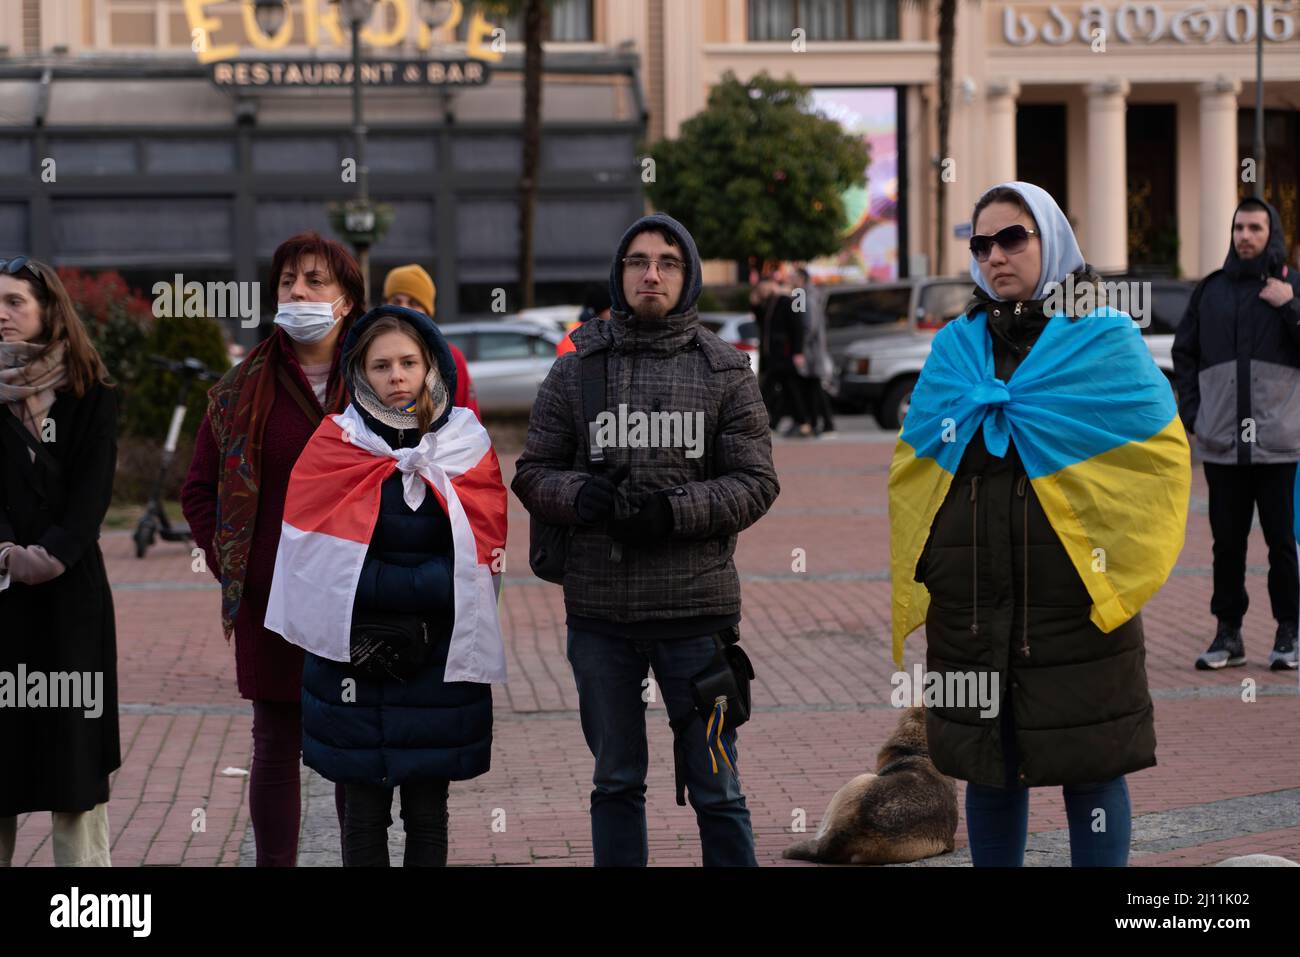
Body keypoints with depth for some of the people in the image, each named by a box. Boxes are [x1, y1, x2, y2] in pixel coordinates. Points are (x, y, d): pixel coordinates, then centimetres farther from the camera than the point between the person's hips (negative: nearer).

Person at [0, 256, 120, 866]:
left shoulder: (91, 395, 4)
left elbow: (94, 486, -3)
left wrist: (55, 552, -16)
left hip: (71, 582, -1)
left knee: (73, 728, 0)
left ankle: (83, 859, 3)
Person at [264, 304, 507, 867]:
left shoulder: (467, 445, 3)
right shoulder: (335, 445, 1)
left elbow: (483, 555, 1)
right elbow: (319, 561, -2)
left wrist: (374, 585, -7)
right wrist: (428, 582, -7)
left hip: (440, 660, 1)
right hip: (351, 660, -1)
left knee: (428, 809, 8)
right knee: (364, 810, 5)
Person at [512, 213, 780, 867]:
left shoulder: (724, 371, 3)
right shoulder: (575, 370, 8)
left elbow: (756, 482, -1)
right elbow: (533, 472, 7)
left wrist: (672, 511, -16)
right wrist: (583, 497, -14)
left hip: (696, 608, -2)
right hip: (599, 614, 2)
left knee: (714, 786, 4)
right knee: (615, 781, 14)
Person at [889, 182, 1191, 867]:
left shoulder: (1106, 338, 2)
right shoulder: (954, 346, 13)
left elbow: (1162, 452, -2)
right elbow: (910, 463, 14)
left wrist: (1118, 556, -8)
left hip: (1078, 596, -3)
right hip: (968, 598, 3)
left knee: (1090, 769, 0)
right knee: (989, 767, 10)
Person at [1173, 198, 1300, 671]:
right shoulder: (1210, 291, 10)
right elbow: (1184, 353, 15)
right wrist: (1192, 413, 5)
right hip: (1222, 442, 2)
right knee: (1227, 542, 7)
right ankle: (1228, 633, 14)